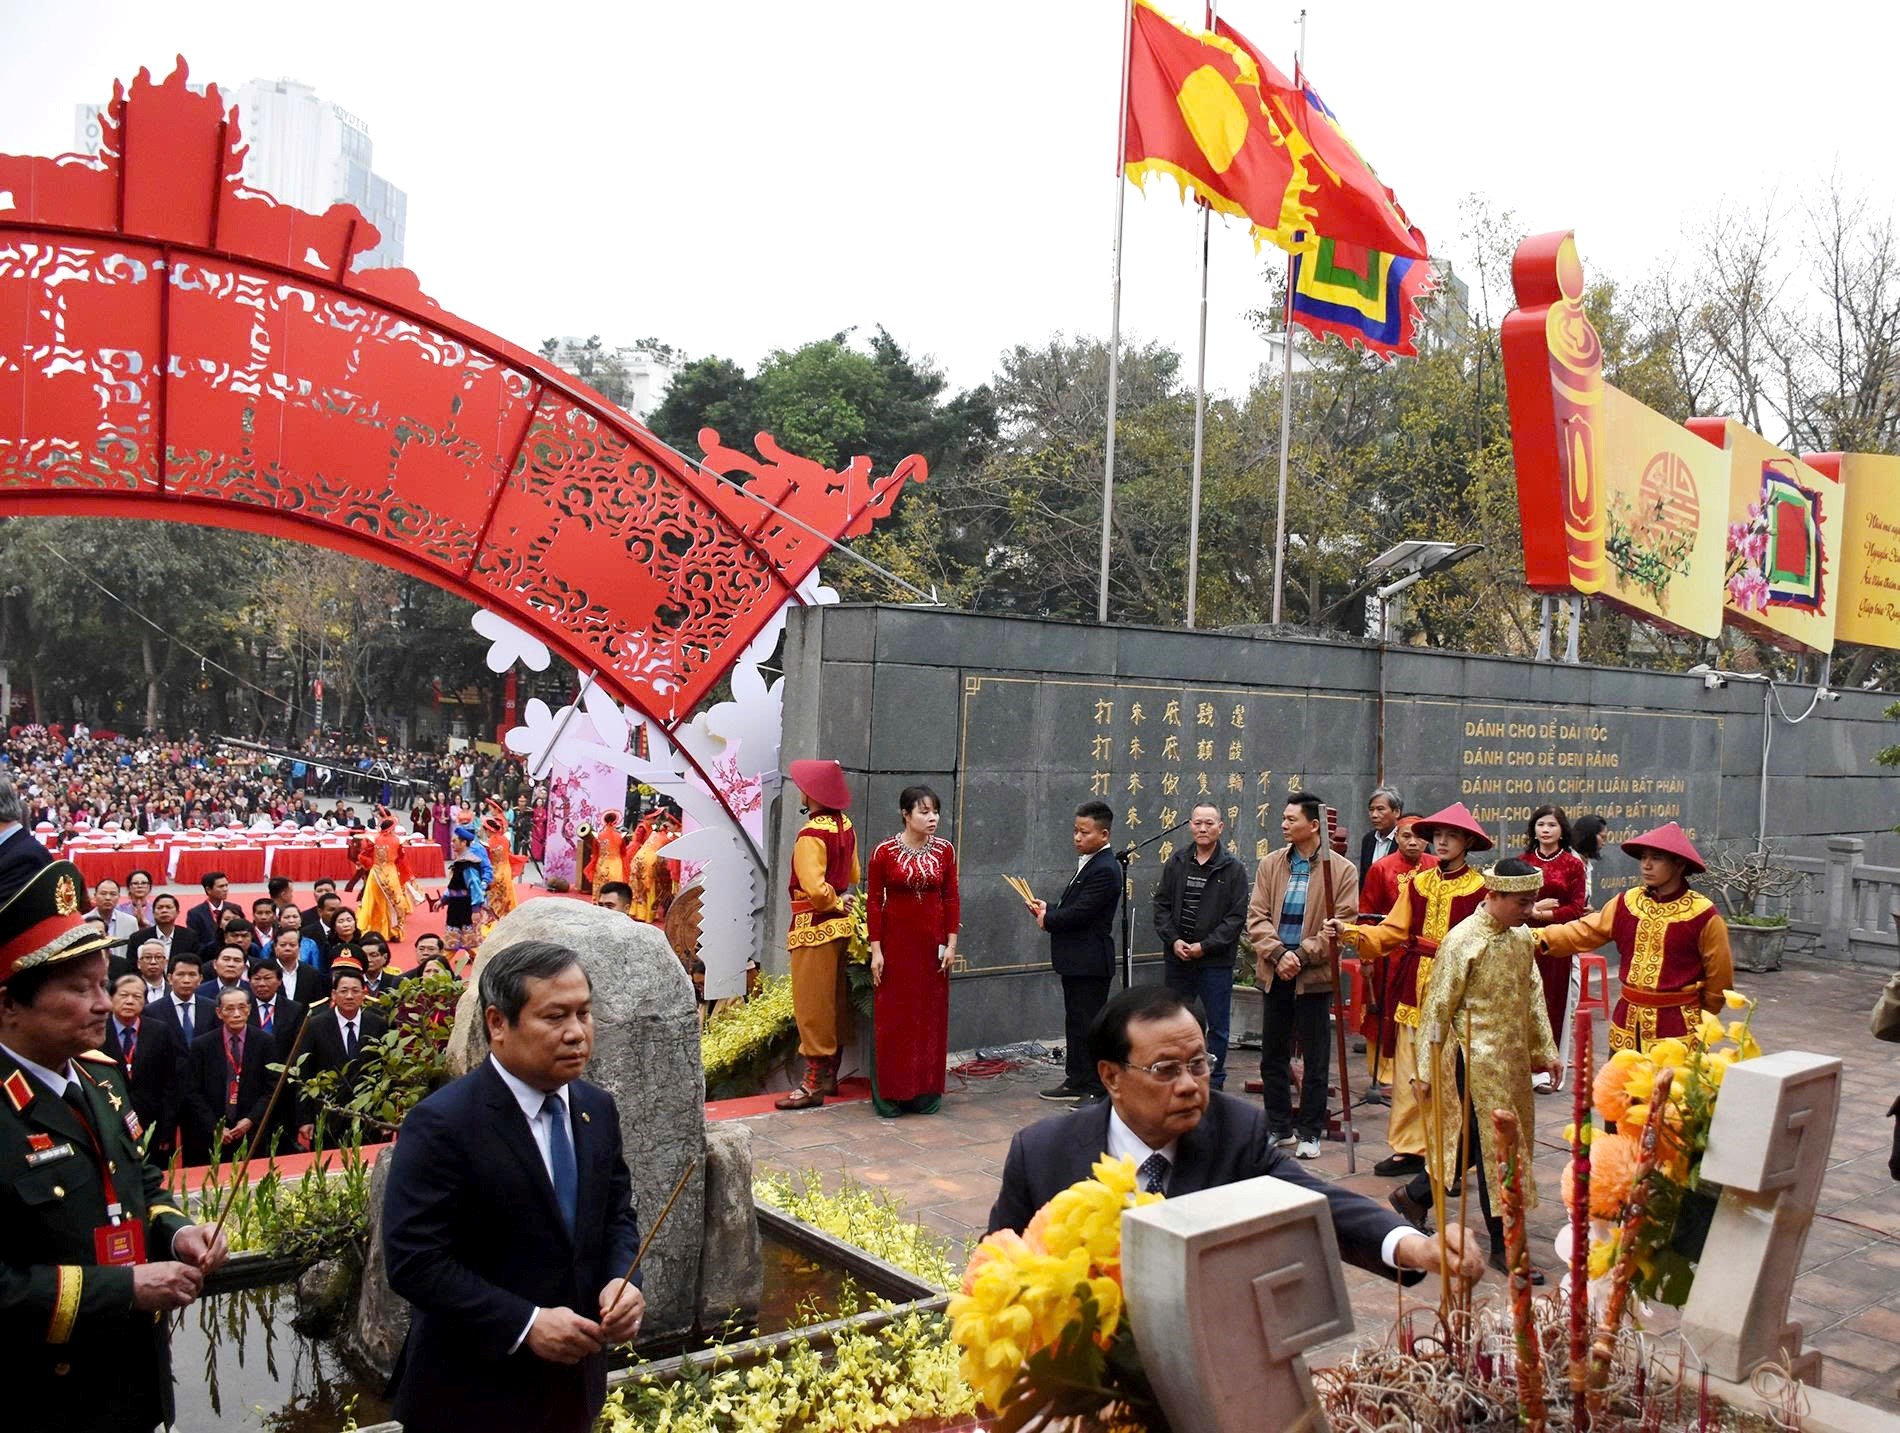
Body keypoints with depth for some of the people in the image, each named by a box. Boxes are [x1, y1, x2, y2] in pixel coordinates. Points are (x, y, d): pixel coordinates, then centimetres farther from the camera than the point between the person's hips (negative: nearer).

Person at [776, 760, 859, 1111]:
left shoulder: (811, 834, -20)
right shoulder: (845, 826, 5)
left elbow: (815, 889, -27)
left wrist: (835, 904, -11)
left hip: (814, 928, -9)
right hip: (840, 925, 9)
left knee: (812, 1005, -2)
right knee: (835, 1002, 14)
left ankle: (814, 1084, 2)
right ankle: (830, 1075, 24)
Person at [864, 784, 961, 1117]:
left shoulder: (945, 851, 1)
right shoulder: (884, 852, -8)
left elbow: (952, 898, 5)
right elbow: (873, 901, -5)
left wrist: (951, 943, -1)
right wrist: (876, 949, -9)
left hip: (932, 944, 3)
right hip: (895, 943, -3)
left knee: (931, 1017, 8)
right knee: (892, 1017, 2)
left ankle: (925, 1092, 19)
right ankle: (889, 1094, 12)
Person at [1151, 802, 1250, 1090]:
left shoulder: (1233, 869, -5)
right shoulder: (1176, 863, 4)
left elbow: (1237, 916, -9)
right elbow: (1161, 904, 7)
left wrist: (1205, 946, -15)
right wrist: (1173, 940, -7)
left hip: (1216, 961, -3)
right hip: (1177, 958, 3)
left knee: (1217, 1025, 5)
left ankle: (1214, 1083, 17)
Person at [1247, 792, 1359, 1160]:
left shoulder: (1342, 870, -5)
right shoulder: (1271, 864, 5)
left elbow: (1342, 925, -10)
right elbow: (1256, 917, 0)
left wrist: (1301, 955, -18)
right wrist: (1278, 953, -15)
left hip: (1315, 976, -4)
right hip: (1274, 973, 4)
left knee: (1315, 1059, 6)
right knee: (1273, 1056, 13)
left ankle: (1309, 1133, 19)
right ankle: (1279, 1127, 26)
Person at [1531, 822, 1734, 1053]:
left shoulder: (1702, 915, -10)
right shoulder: (1626, 903, 2)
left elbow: (1719, 974, -1)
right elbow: (1583, 932, -2)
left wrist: (1699, 1017, 9)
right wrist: (1539, 938, -16)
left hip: (1676, 1024, -4)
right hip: (1627, 1019, 5)